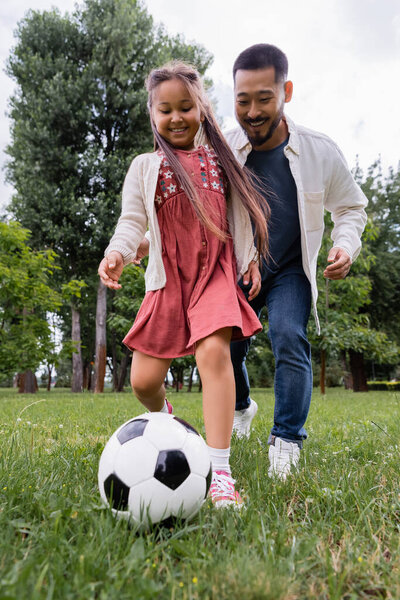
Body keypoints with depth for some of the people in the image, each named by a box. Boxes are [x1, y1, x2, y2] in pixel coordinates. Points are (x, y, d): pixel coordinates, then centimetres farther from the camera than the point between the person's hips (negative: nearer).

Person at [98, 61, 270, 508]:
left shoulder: (221, 160, 15)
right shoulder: (145, 167, 10)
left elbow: (240, 215, 20)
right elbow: (132, 220, 1)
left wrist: (251, 259, 11)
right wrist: (117, 253, -19)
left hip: (217, 274, 0)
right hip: (167, 280, 1)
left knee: (213, 352, -26)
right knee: (143, 380, 0)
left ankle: (220, 474, -20)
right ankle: (164, 418, 39)